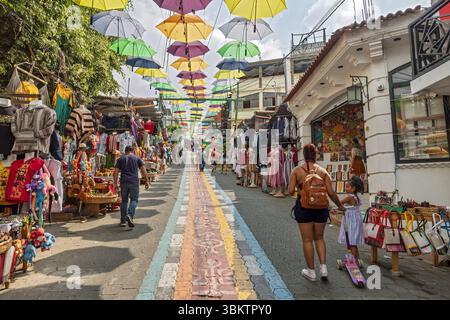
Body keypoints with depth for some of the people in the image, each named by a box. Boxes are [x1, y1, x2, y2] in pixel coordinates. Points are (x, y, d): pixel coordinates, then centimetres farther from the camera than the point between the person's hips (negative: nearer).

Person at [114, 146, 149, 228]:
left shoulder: (120, 159, 13)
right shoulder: (137, 158, 8)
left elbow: (116, 172, 6)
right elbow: (143, 170, 1)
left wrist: (115, 183, 9)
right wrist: (146, 181, 4)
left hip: (124, 182, 2)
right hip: (134, 182, -2)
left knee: (124, 200, 12)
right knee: (134, 200, 5)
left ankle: (123, 220, 14)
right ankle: (130, 215, -19)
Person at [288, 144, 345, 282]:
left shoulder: (297, 171, -5)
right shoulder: (323, 171, 0)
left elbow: (290, 190, -11)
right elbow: (331, 192, -2)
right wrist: (340, 205, 14)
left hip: (304, 207, -2)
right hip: (320, 207, 3)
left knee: (307, 240, 10)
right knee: (319, 238, 22)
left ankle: (311, 272, 21)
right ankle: (323, 267, 16)